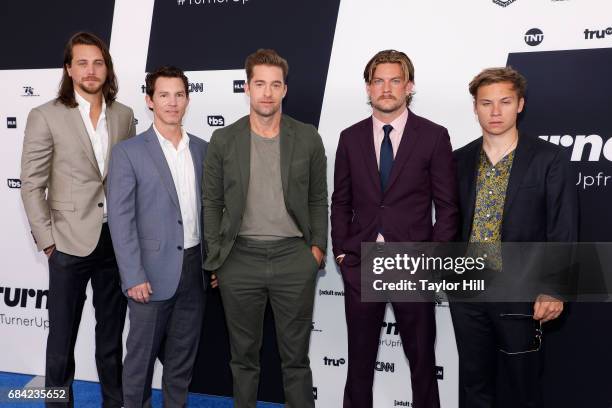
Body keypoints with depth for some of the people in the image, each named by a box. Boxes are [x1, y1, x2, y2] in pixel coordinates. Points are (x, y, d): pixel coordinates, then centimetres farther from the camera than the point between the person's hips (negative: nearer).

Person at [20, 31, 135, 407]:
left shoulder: (124, 115, 6)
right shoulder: (46, 116, -5)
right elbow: (32, 185, -4)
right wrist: (48, 240, -8)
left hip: (118, 240, 3)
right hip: (71, 242, -3)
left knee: (112, 335, 17)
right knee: (62, 337, 9)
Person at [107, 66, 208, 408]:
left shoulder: (202, 149, 8)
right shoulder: (129, 152, -6)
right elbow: (120, 218, -10)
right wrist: (134, 277, -15)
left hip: (194, 267, 4)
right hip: (153, 270, -4)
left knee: (183, 352, 15)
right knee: (142, 353, 8)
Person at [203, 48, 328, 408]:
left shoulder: (308, 138, 2)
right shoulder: (223, 140, 2)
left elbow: (318, 200, 8)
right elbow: (212, 203, 5)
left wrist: (317, 247, 1)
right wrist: (216, 257, 2)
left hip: (294, 259, 0)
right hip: (240, 260, 0)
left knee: (296, 356, 10)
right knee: (244, 356, 14)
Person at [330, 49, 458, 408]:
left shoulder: (434, 136, -2)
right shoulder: (351, 138, 5)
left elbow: (447, 205, -2)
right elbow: (341, 202, 10)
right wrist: (341, 251, 3)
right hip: (361, 265, 2)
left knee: (422, 357, 12)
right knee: (360, 357, 14)